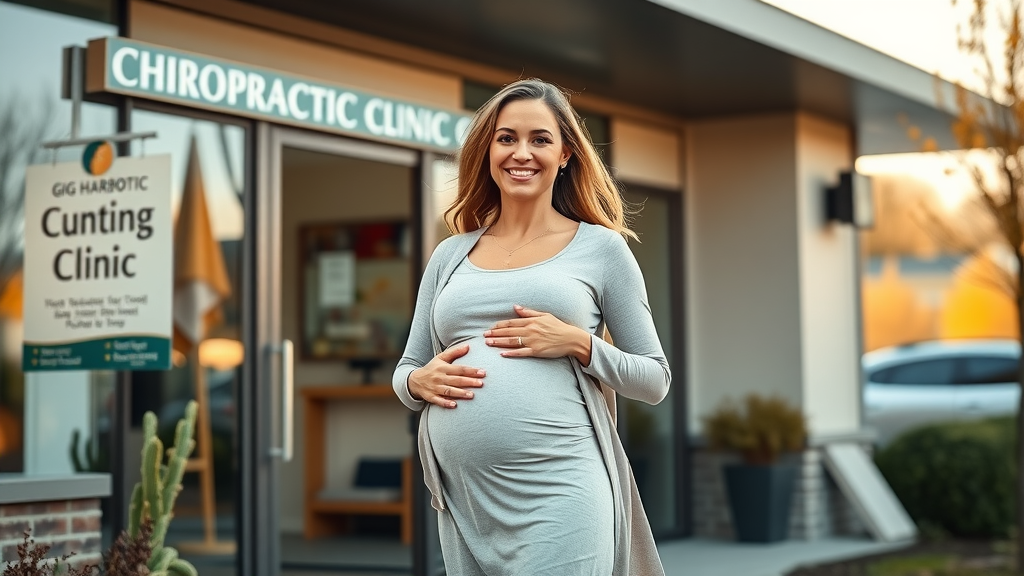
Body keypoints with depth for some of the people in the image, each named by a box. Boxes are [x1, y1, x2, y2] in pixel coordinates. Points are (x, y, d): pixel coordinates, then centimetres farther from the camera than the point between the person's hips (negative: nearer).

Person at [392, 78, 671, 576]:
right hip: (463, 499, 4)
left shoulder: (600, 247, 4)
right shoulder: (450, 256, 14)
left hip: (557, 493, -4)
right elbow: (405, 371, 19)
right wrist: (421, 381, -3)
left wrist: (579, 343, -11)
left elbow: (654, 379, 5)